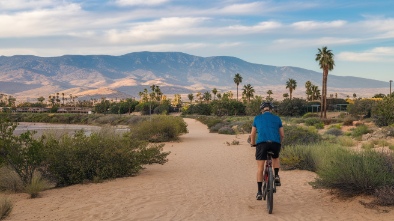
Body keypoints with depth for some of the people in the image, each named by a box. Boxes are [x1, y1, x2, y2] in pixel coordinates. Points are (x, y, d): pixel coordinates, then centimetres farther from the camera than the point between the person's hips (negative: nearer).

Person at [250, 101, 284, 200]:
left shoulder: (257, 118, 20)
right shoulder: (277, 118, 20)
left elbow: (252, 134, 24)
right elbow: (282, 135, 20)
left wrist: (252, 143, 41)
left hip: (262, 143, -1)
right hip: (275, 143, 1)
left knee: (260, 168, 6)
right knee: (276, 158, 32)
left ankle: (259, 192, 3)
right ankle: (276, 176, 11)